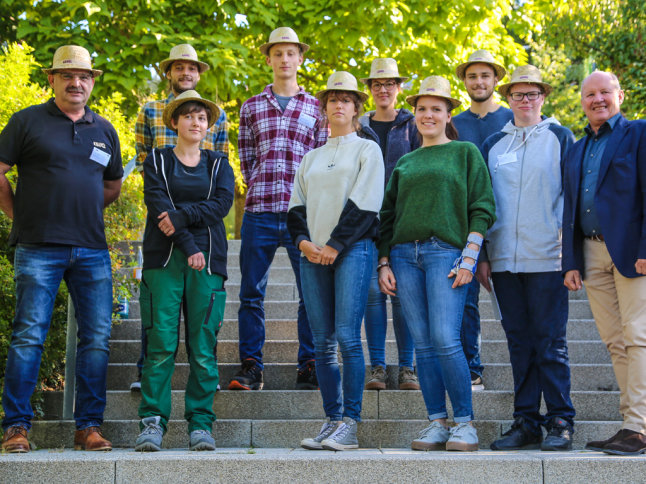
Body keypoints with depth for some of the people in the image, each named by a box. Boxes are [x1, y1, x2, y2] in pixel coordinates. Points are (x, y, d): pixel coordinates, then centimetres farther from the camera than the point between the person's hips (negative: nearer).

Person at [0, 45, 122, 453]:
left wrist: (84, 209, 14)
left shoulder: (104, 130, 16)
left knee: (97, 337, 1)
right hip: (39, 250, -4)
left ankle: (89, 426, 9)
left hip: (92, 250, 4)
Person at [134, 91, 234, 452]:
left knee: (204, 346, -4)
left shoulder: (219, 164, 17)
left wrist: (182, 216, -12)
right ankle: (153, 422, -6)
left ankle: (201, 423, -1)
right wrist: (188, 246, -12)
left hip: (207, 261, 1)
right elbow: (157, 204, -2)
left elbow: (223, 204, 0)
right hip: (164, 259, -1)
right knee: (161, 342, -9)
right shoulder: (157, 161, 13)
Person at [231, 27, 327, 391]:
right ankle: (251, 368, 8)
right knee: (251, 293, 1)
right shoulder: (252, 107, 15)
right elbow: (246, 161, 14)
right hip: (260, 211, 1)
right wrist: (263, 193, 5)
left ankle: (309, 367, 6)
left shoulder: (316, 108, 12)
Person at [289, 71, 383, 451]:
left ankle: (350, 424, -12)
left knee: (348, 336, -13)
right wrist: (303, 241, -3)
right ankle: (332, 420, 5)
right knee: (323, 342, 1)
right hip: (313, 254, 5)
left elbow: (365, 202, -4)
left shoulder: (367, 150, 8)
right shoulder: (311, 158, 23)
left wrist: (335, 245, -11)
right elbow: (297, 205, 17)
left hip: (353, 249, -5)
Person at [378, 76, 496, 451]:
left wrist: (469, 259, -9)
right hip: (404, 254, 4)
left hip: (445, 251, -4)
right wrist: (384, 263, 9)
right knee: (423, 345, 2)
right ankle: (437, 424, 7)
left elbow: (482, 209, 0)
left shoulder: (465, 152, 7)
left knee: (446, 340, -14)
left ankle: (465, 424, -4)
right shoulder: (404, 162, 20)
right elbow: (388, 215, 20)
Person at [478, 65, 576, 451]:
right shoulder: (493, 145, 15)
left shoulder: (560, 138, 5)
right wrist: (482, 255, 10)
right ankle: (526, 422, 11)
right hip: (504, 259, 4)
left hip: (547, 258, -4)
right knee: (519, 342, 6)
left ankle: (561, 422, 3)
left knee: (550, 342, -3)